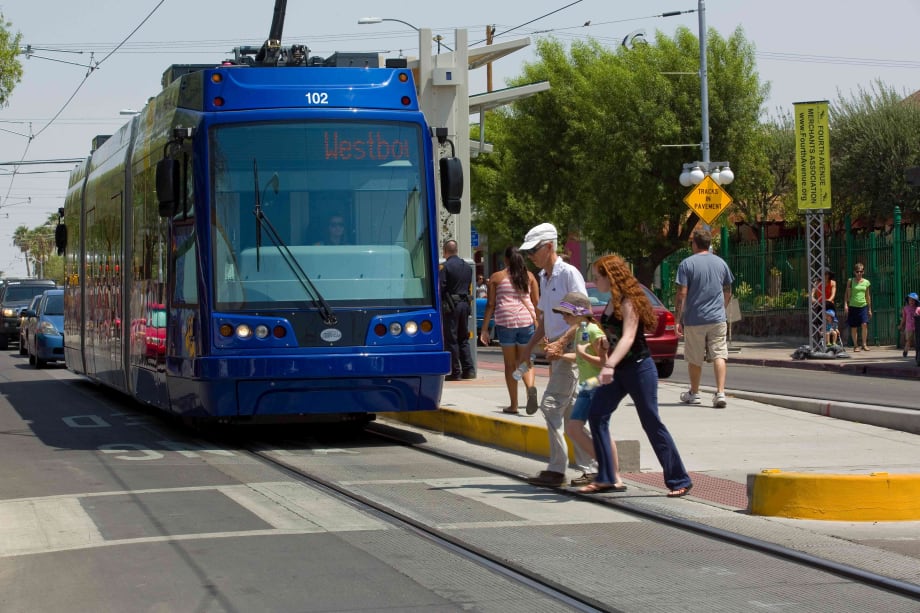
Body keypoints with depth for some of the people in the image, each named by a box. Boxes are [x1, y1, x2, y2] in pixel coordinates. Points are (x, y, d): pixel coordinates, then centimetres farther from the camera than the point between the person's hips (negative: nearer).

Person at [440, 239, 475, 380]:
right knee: (463, 339, 13)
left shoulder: (445, 267, -12)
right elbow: (469, 286, 13)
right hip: (465, 303, 6)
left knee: (451, 339, -1)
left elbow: (441, 288, -14)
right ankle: (469, 370, 8)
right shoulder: (467, 266, 9)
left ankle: (455, 372, -2)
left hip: (450, 306, -6)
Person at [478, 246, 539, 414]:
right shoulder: (529, 276, 9)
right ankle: (530, 387, -20)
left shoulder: (496, 277, 4)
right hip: (526, 320, 2)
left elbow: (490, 304, 1)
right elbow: (537, 302, 6)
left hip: (505, 321, -2)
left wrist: (484, 329, 5)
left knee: (510, 364, 7)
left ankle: (514, 405, 7)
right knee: (525, 362, 11)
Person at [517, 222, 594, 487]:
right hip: (557, 350, 9)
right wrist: (530, 345, 16)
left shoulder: (569, 274, -12)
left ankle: (557, 470, -10)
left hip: (570, 349, -9)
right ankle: (589, 469, 14)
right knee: (569, 411, 10)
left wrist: (561, 343, -24)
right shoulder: (544, 277, 16)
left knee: (552, 404, -13)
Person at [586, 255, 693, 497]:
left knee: (651, 423, -4)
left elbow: (628, 337, -29)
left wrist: (610, 365, -40)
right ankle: (606, 478, 5)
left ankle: (679, 481, 5)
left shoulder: (629, 302, -16)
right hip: (618, 371, 9)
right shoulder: (613, 302, 9)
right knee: (596, 416, 0)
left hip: (639, 369, -9)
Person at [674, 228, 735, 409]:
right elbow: (728, 293, 15)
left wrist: (678, 319, -5)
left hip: (694, 319, -2)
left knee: (695, 359, 10)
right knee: (719, 355, -1)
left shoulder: (687, 264, -6)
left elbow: (682, 294, -10)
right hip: (718, 319, 2)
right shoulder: (721, 263, 7)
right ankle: (720, 393, -15)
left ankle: (694, 393, 24)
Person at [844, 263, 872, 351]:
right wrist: (845, 305, -12)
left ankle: (864, 344, -6)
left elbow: (868, 296, 16)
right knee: (853, 327, 1)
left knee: (864, 324, -16)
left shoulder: (866, 282, 9)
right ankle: (856, 345, 12)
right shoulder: (851, 281, 2)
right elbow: (847, 294, 1)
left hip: (863, 306, 1)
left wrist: (870, 309, 17)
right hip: (853, 306, -1)